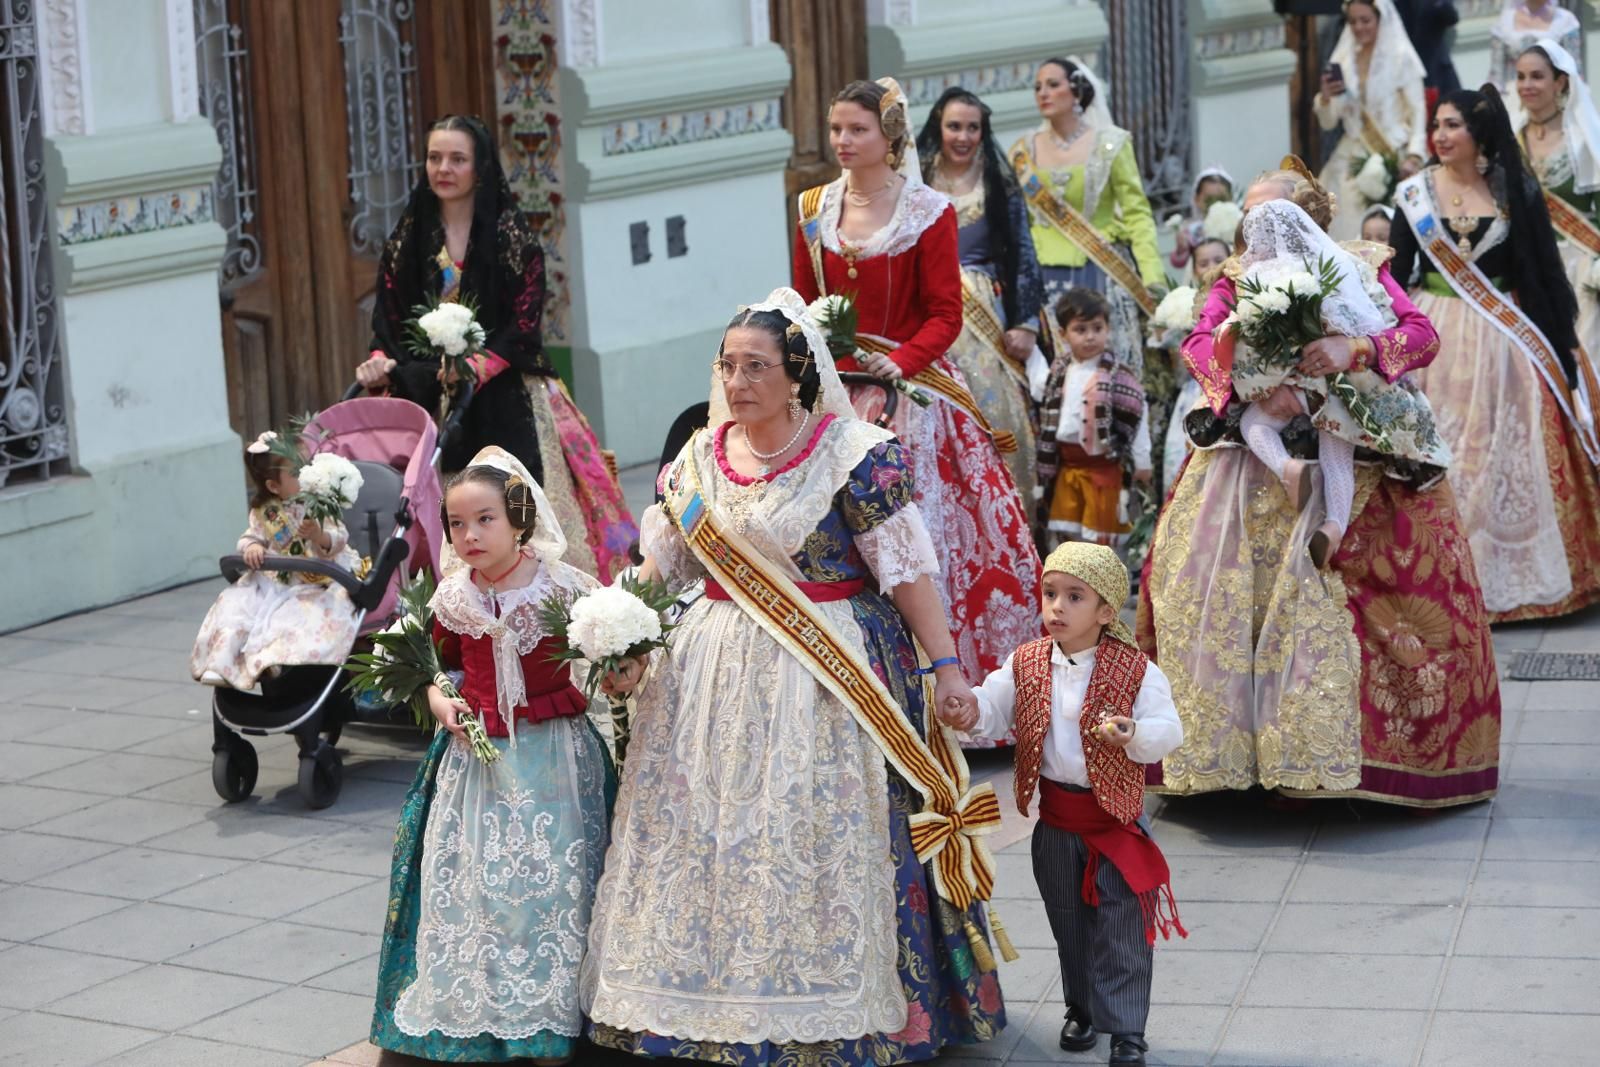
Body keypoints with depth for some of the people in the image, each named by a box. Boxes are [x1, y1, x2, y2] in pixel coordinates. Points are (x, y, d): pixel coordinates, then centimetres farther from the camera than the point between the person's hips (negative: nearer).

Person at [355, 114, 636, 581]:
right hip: (431, 401, 3)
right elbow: (389, 319, 9)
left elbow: (524, 320, -7)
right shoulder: (407, 240, 11)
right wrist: (381, 364, -11)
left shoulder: (511, 234, 0)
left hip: (505, 398, -3)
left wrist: (478, 366, -21)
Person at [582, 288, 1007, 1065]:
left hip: (826, 673, -5)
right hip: (716, 672, 5)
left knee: (819, 842, -1)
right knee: (705, 836, 8)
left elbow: (906, 567, -11)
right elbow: (662, 564, 10)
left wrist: (945, 664, -14)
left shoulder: (850, 453, -10)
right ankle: (713, 1002, 22)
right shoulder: (698, 459, 6)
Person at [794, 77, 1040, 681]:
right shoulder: (814, 210, 10)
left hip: (911, 390, -4)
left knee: (920, 531, -5)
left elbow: (946, 314, -7)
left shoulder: (927, 212, -3)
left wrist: (901, 361, -22)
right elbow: (804, 308, 14)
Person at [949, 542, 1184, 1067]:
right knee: (1068, 921, 18)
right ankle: (1082, 1008, 37)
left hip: (1116, 817, -4)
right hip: (1055, 816, 4)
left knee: (1120, 928, 1)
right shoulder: (1025, 663, -2)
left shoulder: (1136, 670, -13)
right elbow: (995, 705, -6)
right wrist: (971, 711, -28)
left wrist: (1133, 734, -36)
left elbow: (1167, 732, -16)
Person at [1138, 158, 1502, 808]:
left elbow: (1422, 334, -5)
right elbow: (1199, 343, -3)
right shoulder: (1237, 278, 13)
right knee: (1202, 573, -10)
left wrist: (1356, 349, -24)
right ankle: (1225, 742, -4)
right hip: (1253, 457, 2)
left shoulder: (1361, 269, 7)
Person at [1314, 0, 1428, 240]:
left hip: (1394, 158, -4)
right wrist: (1325, 97, -9)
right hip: (1352, 160, 4)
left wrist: (1413, 156, -17)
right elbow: (1328, 123, 12)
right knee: (1345, 226, -8)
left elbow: (1418, 112, -4)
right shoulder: (1343, 60, 11)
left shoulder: (1402, 57, 0)